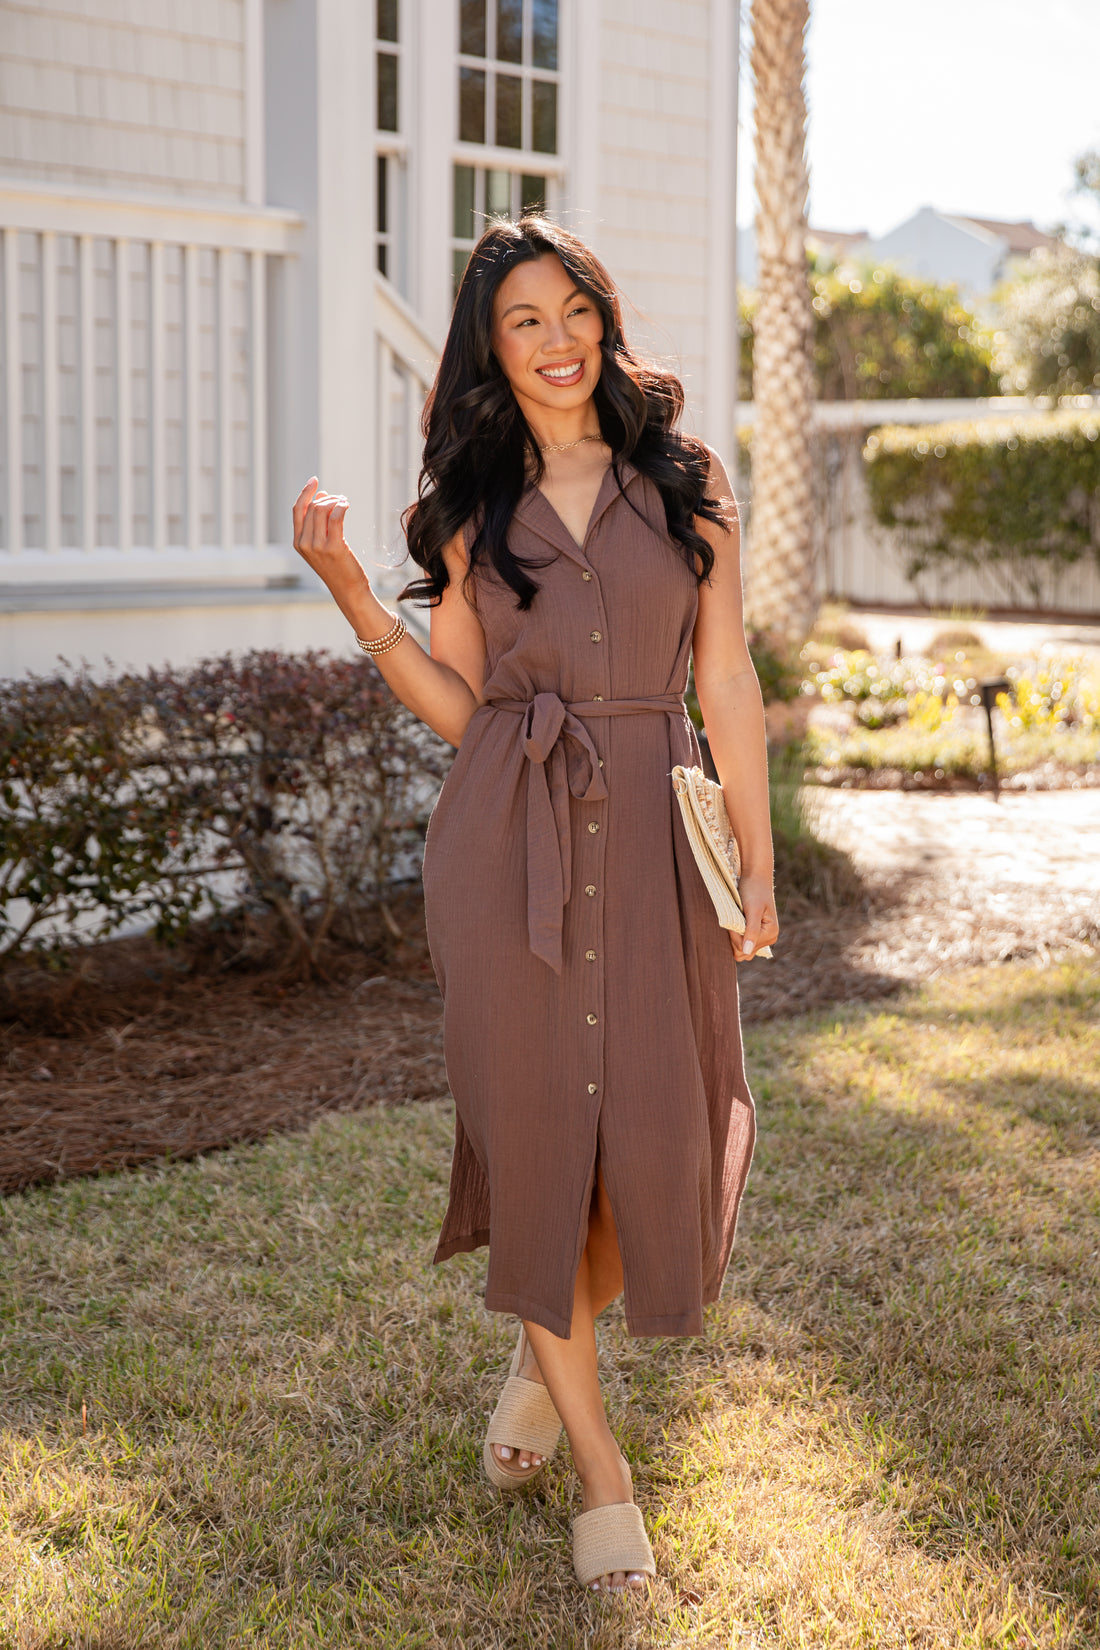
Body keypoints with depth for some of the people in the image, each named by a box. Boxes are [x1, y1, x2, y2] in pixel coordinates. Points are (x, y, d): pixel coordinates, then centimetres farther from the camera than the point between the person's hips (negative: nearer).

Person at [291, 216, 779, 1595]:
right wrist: (353, 595, -5)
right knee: (532, 1120, -1)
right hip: (506, 843, 0)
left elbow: (726, 684, 7)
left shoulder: (686, 481, 8)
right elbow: (457, 704, 6)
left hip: (651, 840, 0)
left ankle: (545, 1348, 32)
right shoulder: (470, 508, 9)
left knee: (657, 1133, -1)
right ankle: (599, 1461, 14)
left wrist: (757, 861, 3)